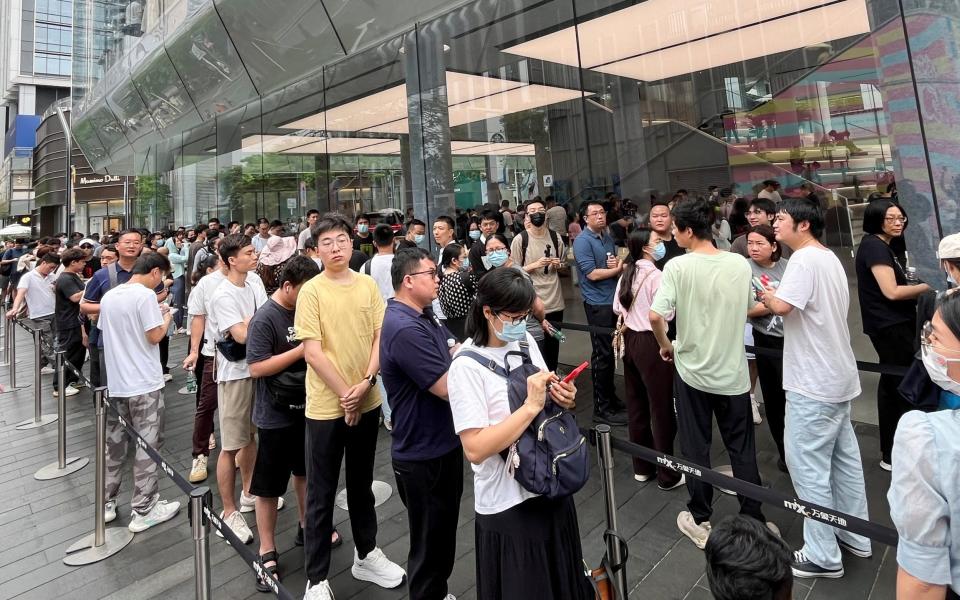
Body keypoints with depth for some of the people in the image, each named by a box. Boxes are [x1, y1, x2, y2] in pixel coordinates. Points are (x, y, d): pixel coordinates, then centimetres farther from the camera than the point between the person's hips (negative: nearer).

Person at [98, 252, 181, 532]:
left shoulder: (109, 296, 8)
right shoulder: (145, 295, -15)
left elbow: (106, 333, 18)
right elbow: (155, 336, -18)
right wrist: (167, 317, 1)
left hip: (115, 382, 7)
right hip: (144, 384, -7)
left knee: (114, 443, 17)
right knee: (147, 445, 2)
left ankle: (106, 504, 28)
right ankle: (143, 510, 10)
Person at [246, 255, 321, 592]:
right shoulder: (264, 318, -18)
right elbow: (256, 368, -23)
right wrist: (301, 350, -25)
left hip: (306, 408, 7)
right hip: (276, 416, -6)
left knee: (304, 472, 23)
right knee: (269, 487, 8)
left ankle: (306, 528, 42)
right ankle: (267, 552, 24)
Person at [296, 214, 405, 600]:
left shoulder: (368, 285, 1)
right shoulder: (311, 291, -10)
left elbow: (380, 337, 1)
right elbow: (312, 352, -14)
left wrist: (366, 383, -12)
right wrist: (345, 394, -13)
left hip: (367, 402, 4)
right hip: (326, 406, -4)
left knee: (362, 483, 20)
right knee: (321, 493, 8)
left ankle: (366, 555, 39)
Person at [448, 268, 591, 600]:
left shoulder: (526, 341, -1)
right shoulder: (467, 366, -21)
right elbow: (475, 448, -27)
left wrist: (563, 400, -9)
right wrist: (531, 407, -29)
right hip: (507, 504, -6)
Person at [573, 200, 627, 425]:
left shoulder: (608, 238, 12)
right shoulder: (582, 241, -11)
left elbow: (617, 265, 17)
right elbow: (593, 274, -18)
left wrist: (618, 263, -7)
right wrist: (617, 269, -5)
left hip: (613, 300, 8)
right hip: (597, 303, -7)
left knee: (610, 351, 16)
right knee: (602, 354, -2)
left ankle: (610, 396, 29)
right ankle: (602, 408, 7)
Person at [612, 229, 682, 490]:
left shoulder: (626, 275, 7)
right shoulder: (656, 276, -17)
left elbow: (617, 308, 13)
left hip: (630, 340, 8)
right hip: (651, 342, -8)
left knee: (636, 404, 15)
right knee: (661, 408, 3)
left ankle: (642, 467, 27)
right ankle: (666, 475, 14)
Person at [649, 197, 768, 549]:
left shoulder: (678, 266, -15)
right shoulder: (740, 264, -3)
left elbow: (655, 316, -22)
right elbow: (748, 309, 10)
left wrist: (665, 346, -4)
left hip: (692, 370, -3)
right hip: (733, 372, 3)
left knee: (696, 449, 11)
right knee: (742, 450, 15)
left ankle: (700, 521, 25)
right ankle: (753, 520, 26)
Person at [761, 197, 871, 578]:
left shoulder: (804, 260, -19)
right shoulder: (830, 258, 12)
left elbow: (781, 306, -30)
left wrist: (765, 295, -9)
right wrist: (775, 299, 10)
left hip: (813, 382, -10)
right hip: (836, 376, 10)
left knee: (808, 464, -1)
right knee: (844, 457, 19)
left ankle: (823, 555, 10)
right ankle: (854, 536, 32)